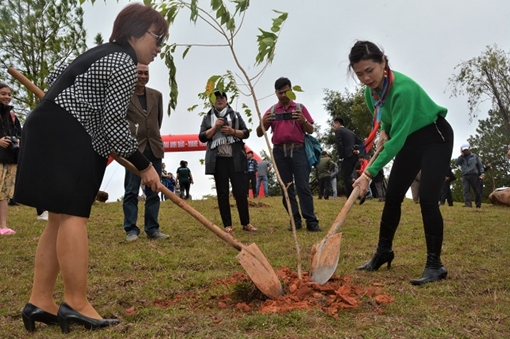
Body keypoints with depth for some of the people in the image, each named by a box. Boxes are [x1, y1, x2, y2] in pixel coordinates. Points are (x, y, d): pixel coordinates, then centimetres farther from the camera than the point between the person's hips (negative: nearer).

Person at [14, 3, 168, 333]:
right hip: (65, 139, -10)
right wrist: (145, 166, -7)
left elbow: (55, 77, 28)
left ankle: (40, 301, 7)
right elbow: (114, 123, -14)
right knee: (73, 216, -12)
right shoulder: (125, 64, -10)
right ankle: (76, 304, -9)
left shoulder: (104, 53, 21)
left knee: (61, 219, 6)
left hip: (53, 134, 10)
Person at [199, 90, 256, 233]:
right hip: (218, 159, 0)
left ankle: (246, 223, 7)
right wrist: (215, 127, -10)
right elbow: (202, 137, 3)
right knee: (222, 193, 2)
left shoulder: (235, 115, 12)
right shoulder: (207, 118, 11)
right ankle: (227, 225, 6)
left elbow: (246, 133, 8)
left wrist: (233, 131, -10)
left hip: (236, 158, 0)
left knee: (241, 190, -1)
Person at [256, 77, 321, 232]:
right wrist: (263, 123, -12)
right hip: (280, 152, 3)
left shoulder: (300, 108, 8)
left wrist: (303, 120, -14)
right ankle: (295, 220, 10)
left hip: (298, 150, -2)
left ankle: (311, 221, -6)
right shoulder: (271, 111, 12)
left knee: (303, 187, -7)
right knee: (287, 188, 4)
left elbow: (310, 130, 7)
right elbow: (259, 134, 10)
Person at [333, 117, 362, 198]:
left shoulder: (338, 131, -1)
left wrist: (341, 157, -10)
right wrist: (357, 150, 8)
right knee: (348, 177, 15)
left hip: (346, 157, -8)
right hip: (354, 157, 8)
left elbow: (339, 145, -13)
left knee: (346, 178, -7)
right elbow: (360, 142, 20)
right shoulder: (351, 132, 23)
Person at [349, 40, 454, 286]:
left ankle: (435, 264, -9)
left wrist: (370, 173, -37)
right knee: (392, 196, 5)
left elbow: (397, 139, -35)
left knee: (427, 198, -18)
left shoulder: (403, 89, -33)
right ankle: (384, 251, 19)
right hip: (410, 140, 8)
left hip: (435, 138, -7)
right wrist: (383, 134, -9)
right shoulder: (371, 91, -8)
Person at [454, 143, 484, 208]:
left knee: (477, 190, 1)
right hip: (465, 176, 1)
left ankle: (478, 204, 10)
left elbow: (480, 165, 9)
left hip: (474, 175, -1)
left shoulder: (475, 156, 14)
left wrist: (482, 173, -5)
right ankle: (468, 204, -21)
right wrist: (462, 155, 1)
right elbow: (456, 163, 0)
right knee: (466, 190, -13)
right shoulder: (461, 158, 18)